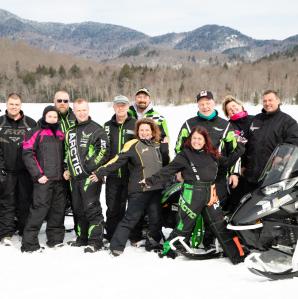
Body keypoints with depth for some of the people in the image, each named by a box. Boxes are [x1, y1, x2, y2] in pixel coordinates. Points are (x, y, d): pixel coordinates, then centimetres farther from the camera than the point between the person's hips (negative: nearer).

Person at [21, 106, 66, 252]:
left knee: (58, 209, 10)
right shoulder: (37, 133, -3)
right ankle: (29, 243, -2)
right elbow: (27, 154, -8)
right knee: (39, 209, -9)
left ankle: (55, 239, 22)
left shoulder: (61, 134, 15)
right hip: (44, 179, -6)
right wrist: (37, 174, -12)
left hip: (59, 179, 6)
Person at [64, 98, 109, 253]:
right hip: (75, 177, 8)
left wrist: (92, 165, -16)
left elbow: (104, 150, -11)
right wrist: (67, 169, 18)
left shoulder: (96, 129, -4)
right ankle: (83, 238, 26)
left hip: (90, 176, -7)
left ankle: (95, 240, -4)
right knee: (78, 209, 14)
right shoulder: (70, 132, 18)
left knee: (91, 208, -10)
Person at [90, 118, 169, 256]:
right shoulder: (133, 145, -6)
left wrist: (165, 146, 4)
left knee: (156, 218, 11)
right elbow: (117, 161, -9)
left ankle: (153, 243, 28)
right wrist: (100, 172, -14)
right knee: (130, 218, -5)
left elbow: (165, 162, 18)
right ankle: (116, 247, 2)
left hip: (155, 189, 6)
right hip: (139, 190, -5)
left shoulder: (157, 145, 13)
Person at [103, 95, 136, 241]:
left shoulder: (136, 124, 2)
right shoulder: (108, 126, 12)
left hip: (131, 174, -2)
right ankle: (111, 236, 17)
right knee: (113, 207, 6)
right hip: (112, 174, 2)